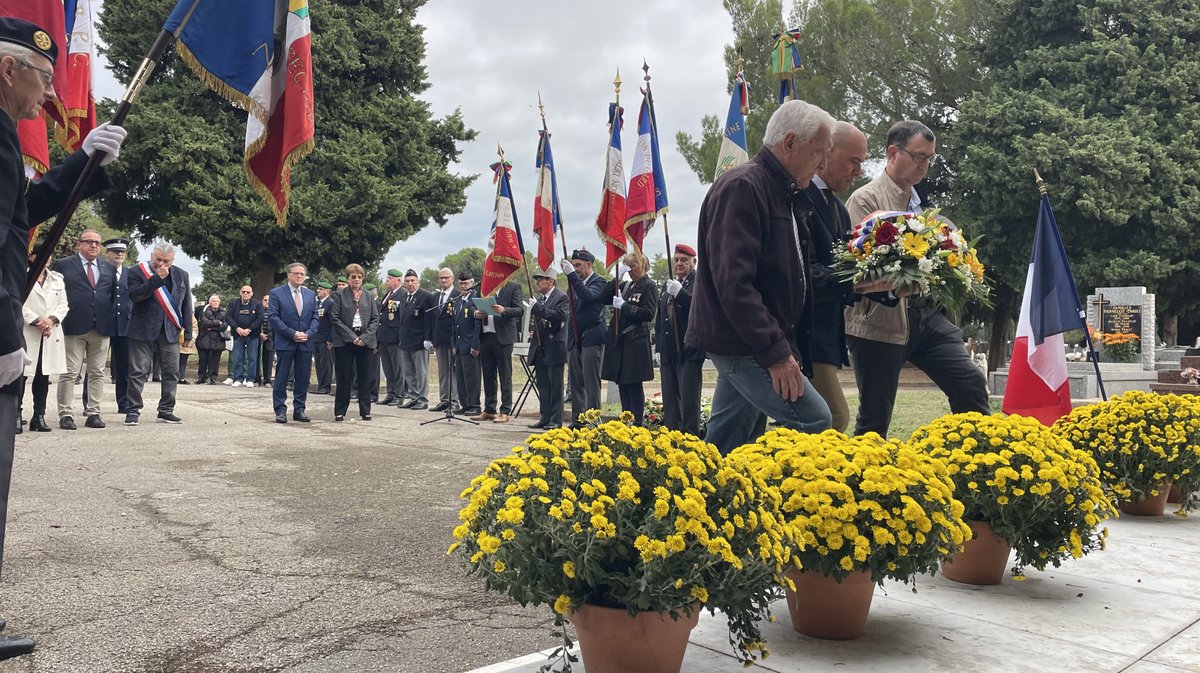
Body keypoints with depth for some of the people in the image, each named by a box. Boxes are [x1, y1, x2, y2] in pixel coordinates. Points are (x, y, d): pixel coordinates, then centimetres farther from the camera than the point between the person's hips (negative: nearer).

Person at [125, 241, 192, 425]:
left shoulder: (181, 276, 9)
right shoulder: (137, 272, -2)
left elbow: (186, 306, 11)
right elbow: (134, 295, -19)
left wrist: (188, 332, 8)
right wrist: (157, 278, -22)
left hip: (170, 332, 4)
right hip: (143, 332, -3)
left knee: (171, 373, 6)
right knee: (138, 373, 0)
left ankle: (166, 411, 16)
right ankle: (133, 410, 9)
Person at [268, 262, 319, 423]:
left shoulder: (311, 295, 12)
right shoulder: (276, 293, 0)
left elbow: (315, 318, 11)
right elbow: (273, 317, -7)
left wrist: (308, 333, -8)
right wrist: (292, 333, -14)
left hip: (305, 343, 4)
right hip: (285, 342, -4)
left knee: (303, 378, 6)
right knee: (282, 378, 0)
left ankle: (299, 409, 13)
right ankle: (280, 410, 6)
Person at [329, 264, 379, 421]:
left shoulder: (368, 296, 10)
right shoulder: (340, 295, 3)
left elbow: (375, 319, 6)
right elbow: (334, 318, -4)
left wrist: (365, 337, -7)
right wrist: (351, 337, -11)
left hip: (365, 341, 2)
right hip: (345, 341, -2)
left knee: (364, 377, 4)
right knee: (344, 377, 1)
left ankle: (365, 411, 11)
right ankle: (340, 411, 9)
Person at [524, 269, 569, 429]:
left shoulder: (562, 297, -7)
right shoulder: (540, 298, 15)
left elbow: (560, 316, -22)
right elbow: (538, 321, 16)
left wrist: (537, 307, -22)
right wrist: (530, 311, -3)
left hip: (554, 348, -7)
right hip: (539, 348, 7)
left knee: (555, 386, -1)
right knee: (543, 385, 11)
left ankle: (556, 420, 4)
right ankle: (544, 418, 19)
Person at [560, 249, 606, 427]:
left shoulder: (598, 282, -4)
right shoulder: (576, 283, 17)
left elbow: (588, 295, -25)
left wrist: (572, 275, -24)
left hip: (591, 337, -7)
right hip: (575, 339, 7)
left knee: (591, 382, -7)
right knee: (576, 382, 8)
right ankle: (577, 421, 13)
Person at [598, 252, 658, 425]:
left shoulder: (648, 286, -4)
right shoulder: (625, 285, 16)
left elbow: (648, 314, -13)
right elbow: (603, 298, 7)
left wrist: (624, 306, -15)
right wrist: (616, 278, -2)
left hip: (636, 342, -7)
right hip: (619, 340, 7)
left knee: (633, 384, -4)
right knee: (622, 383, 9)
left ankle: (637, 423, 2)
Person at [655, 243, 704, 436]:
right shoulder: (668, 285, 20)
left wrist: (679, 293, -25)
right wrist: (659, 348, 19)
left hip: (689, 350, -7)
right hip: (668, 353, 7)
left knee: (689, 400, -6)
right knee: (669, 400, 9)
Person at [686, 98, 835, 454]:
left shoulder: (788, 195, 17)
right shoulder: (742, 188, -15)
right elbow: (733, 282, -23)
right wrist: (775, 353, -24)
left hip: (751, 344, 10)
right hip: (739, 344, -10)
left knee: (726, 443, 12)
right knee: (814, 420, -13)